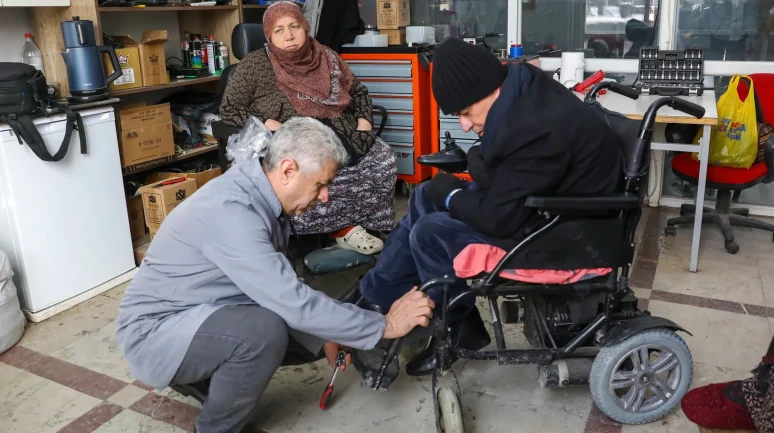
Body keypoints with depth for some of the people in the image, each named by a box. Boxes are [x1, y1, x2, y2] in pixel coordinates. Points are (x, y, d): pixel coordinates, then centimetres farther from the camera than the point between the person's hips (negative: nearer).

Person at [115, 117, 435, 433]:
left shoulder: (262, 196, -3)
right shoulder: (230, 212, -31)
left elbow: (282, 291, 7)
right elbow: (294, 303, -33)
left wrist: (325, 335, -1)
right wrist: (384, 326, -25)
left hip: (202, 314, 9)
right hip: (155, 332, -9)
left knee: (312, 335, 5)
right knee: (264, 330, -34)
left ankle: (201, 373, 16)